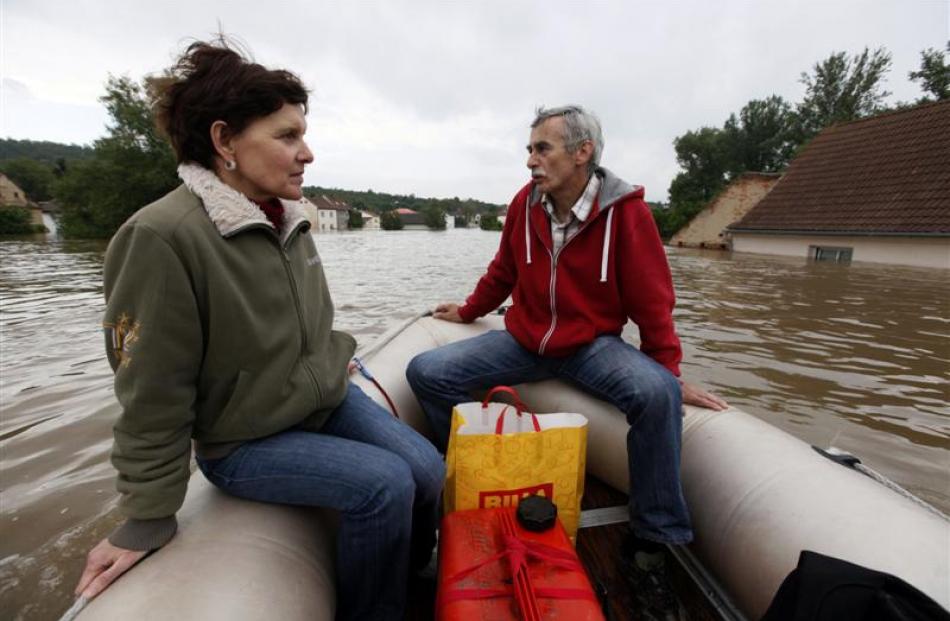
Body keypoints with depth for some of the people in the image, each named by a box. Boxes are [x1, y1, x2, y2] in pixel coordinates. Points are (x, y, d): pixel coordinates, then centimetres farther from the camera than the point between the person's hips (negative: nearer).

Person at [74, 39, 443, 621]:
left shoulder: (289, 220, -1)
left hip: (329, 401, 7)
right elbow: (154, 399, -17)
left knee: (429, 472, -2)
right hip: (247, 441, -6)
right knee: (385, 485, -21)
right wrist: (148, 521, -10)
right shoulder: (163, 238, -22)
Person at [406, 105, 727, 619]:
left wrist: (671, 374, -6)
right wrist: (467, 311, 24)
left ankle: (651, 539, -9)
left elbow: (652, 301, -8)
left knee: (656, 393, -33)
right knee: (426, 373, -9)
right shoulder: (525, 202, -2)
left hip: (593, 345, -3)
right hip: (523, 341, 4)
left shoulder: (625, 211, -12)